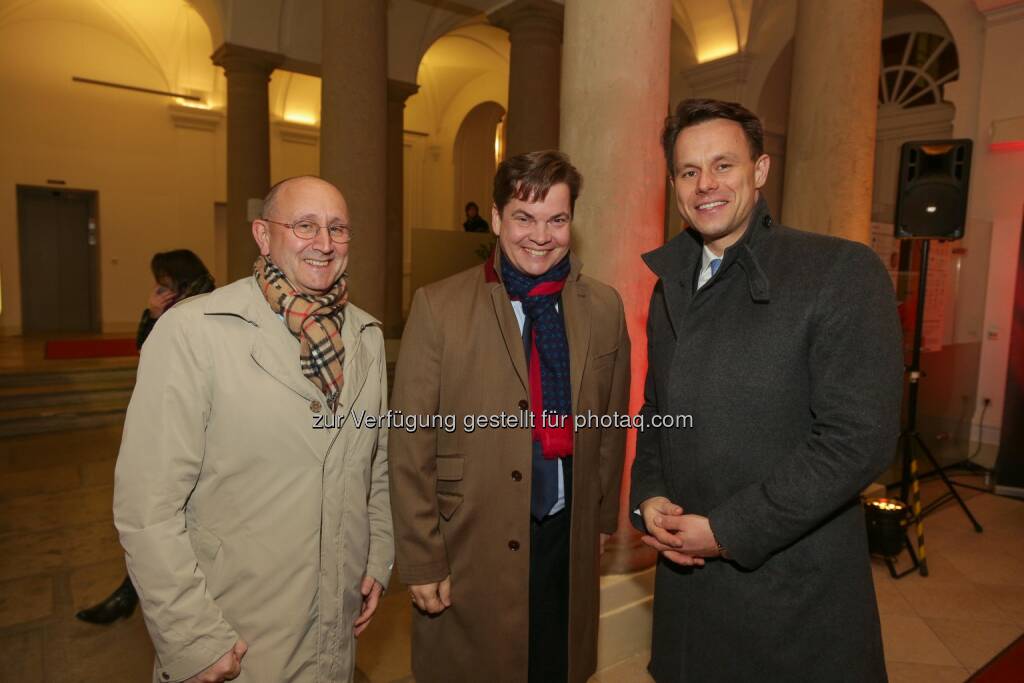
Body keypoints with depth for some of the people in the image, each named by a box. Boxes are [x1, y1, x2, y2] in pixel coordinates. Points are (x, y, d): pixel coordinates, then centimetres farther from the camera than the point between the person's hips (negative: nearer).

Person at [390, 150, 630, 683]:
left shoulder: (604, 308, 0)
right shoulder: (439, 306, -11)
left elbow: (612, 423, 9)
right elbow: (410, 446, -10)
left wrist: (603, 517, 13)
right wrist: (422, 561, -9)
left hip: (569, 542, 3)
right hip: (470, 551, -3)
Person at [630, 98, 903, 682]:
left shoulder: (844, 272, -13)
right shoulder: (671, 285, 7)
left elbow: (861, 437, -19)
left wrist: (728, 530, -17)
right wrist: (647, 498, -3)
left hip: (796, 591, -5)